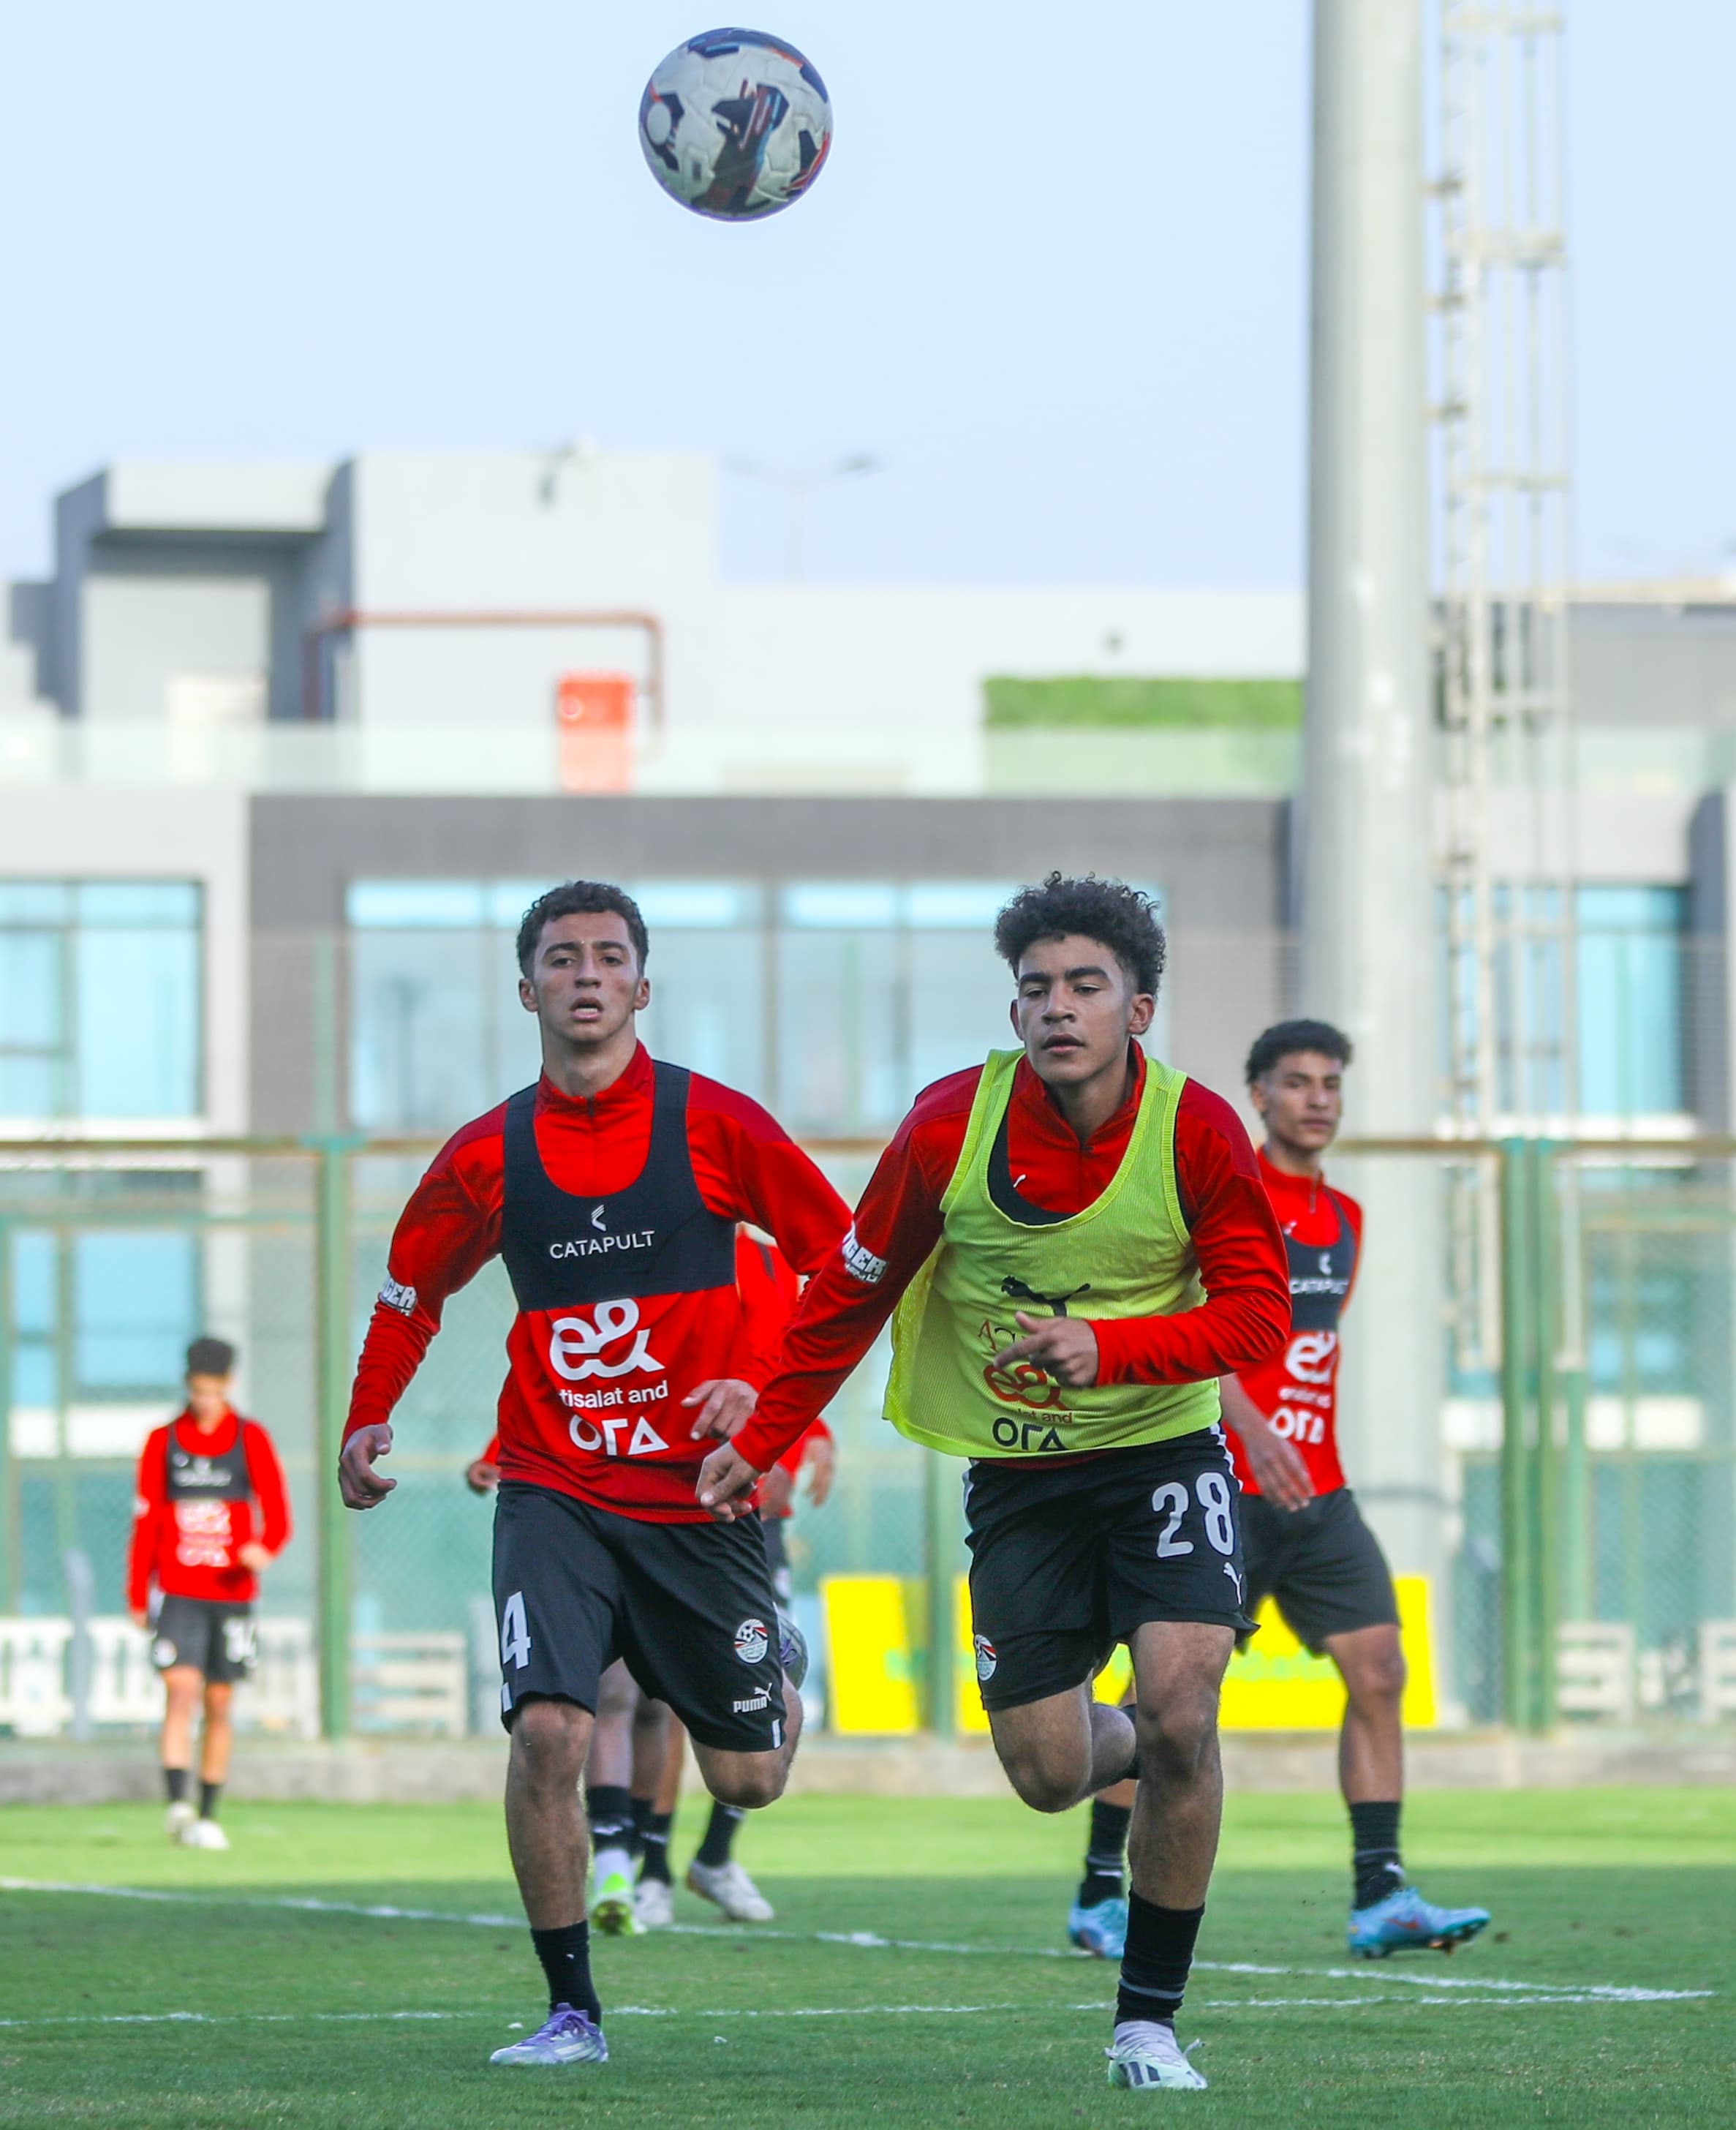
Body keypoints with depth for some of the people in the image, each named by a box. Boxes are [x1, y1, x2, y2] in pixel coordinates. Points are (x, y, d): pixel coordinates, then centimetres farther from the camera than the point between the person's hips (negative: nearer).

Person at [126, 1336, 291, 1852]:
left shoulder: (251, 1440, 4)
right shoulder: (163, 1442, 6)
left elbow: (276, 1514, 0)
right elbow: (145, 1523, 9)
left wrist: (264, 1548, -22)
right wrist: (137, 1596, 7)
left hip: (232, 1593, 1)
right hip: (178, 1593, -1)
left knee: (219, 1706, 6)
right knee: (181, 1691, -17)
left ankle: (207, 1817, 14)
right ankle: (178, 1806, -26)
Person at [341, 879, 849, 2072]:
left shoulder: (712, 1124, -6)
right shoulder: (490, 1156, 1)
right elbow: (412, 1292, 17)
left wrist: (767, 1388, -12)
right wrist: (368, 1421, 5)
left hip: (701, 1492, -1)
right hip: (554, 1493, 1)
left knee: (747, 1779, 8)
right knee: (547, 1729, -21)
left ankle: (780, 1665, 46)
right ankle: (571, 2008, -9)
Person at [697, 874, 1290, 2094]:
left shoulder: (1196, 1131, -14)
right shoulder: (953, 1125, -12)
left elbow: (1258, 1315, -14)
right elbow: (854, 1290, 1)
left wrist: (1109, 1346, -29)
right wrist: (763, 1440, 5)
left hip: (1162, 1452, -1)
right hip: (1018, 1475, 2)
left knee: (1178, 1710, -21)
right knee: (1047, 1774, -2)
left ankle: (1150, 2019, -7)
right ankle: (1139, 1755, 39)